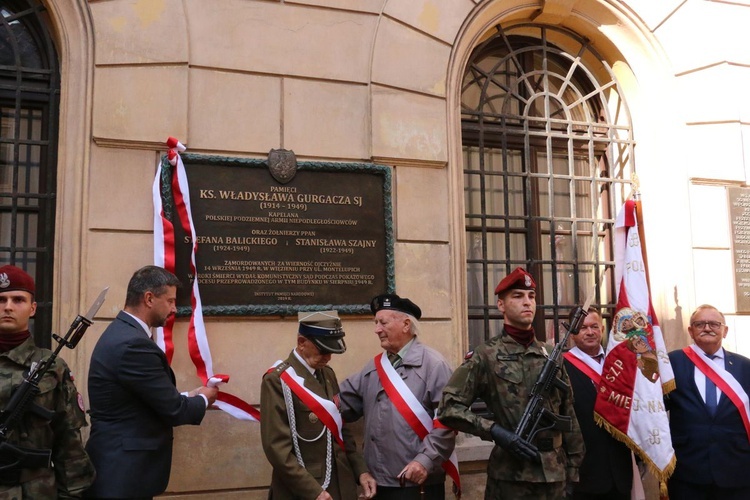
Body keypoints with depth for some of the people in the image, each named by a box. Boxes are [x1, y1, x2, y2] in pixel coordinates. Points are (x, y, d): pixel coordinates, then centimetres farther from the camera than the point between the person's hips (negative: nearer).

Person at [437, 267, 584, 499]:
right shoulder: (485, 355, -6)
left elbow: (568, 417, 12)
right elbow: (449, 408, -10)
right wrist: (495, 431, -19)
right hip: (510, 476, -4)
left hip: (555, 474, 4)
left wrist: (573, 470, 9)